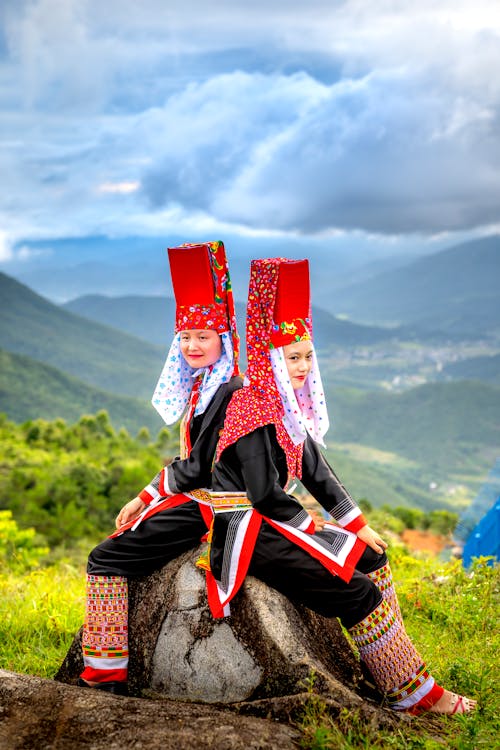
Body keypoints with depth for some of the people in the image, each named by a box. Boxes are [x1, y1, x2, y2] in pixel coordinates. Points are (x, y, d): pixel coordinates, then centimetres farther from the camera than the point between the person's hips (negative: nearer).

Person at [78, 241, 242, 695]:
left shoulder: (229, 392, -18)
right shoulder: (200, 386, 11)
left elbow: (200, 469, -20)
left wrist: (148, 496, -7)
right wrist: (144, 501, 3)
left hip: (205, 505, -10)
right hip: (192, 498, 10)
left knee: (107, 559, -12)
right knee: (120, 540, 18)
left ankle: (106, 675, -3)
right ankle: (102, 664, 26)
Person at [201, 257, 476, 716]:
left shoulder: (290, 406, 10)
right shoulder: (252, 409, -19)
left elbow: (316, 471, 13)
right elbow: (264, 493, -22)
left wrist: (359, 526, 10)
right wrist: (314, 532, -10)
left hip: (273, 521, 10)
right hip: (245, 531, -10)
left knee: (371, 556, 13)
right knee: (359, 593, -14)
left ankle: (398, 656, 20)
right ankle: (414, 695, 0)